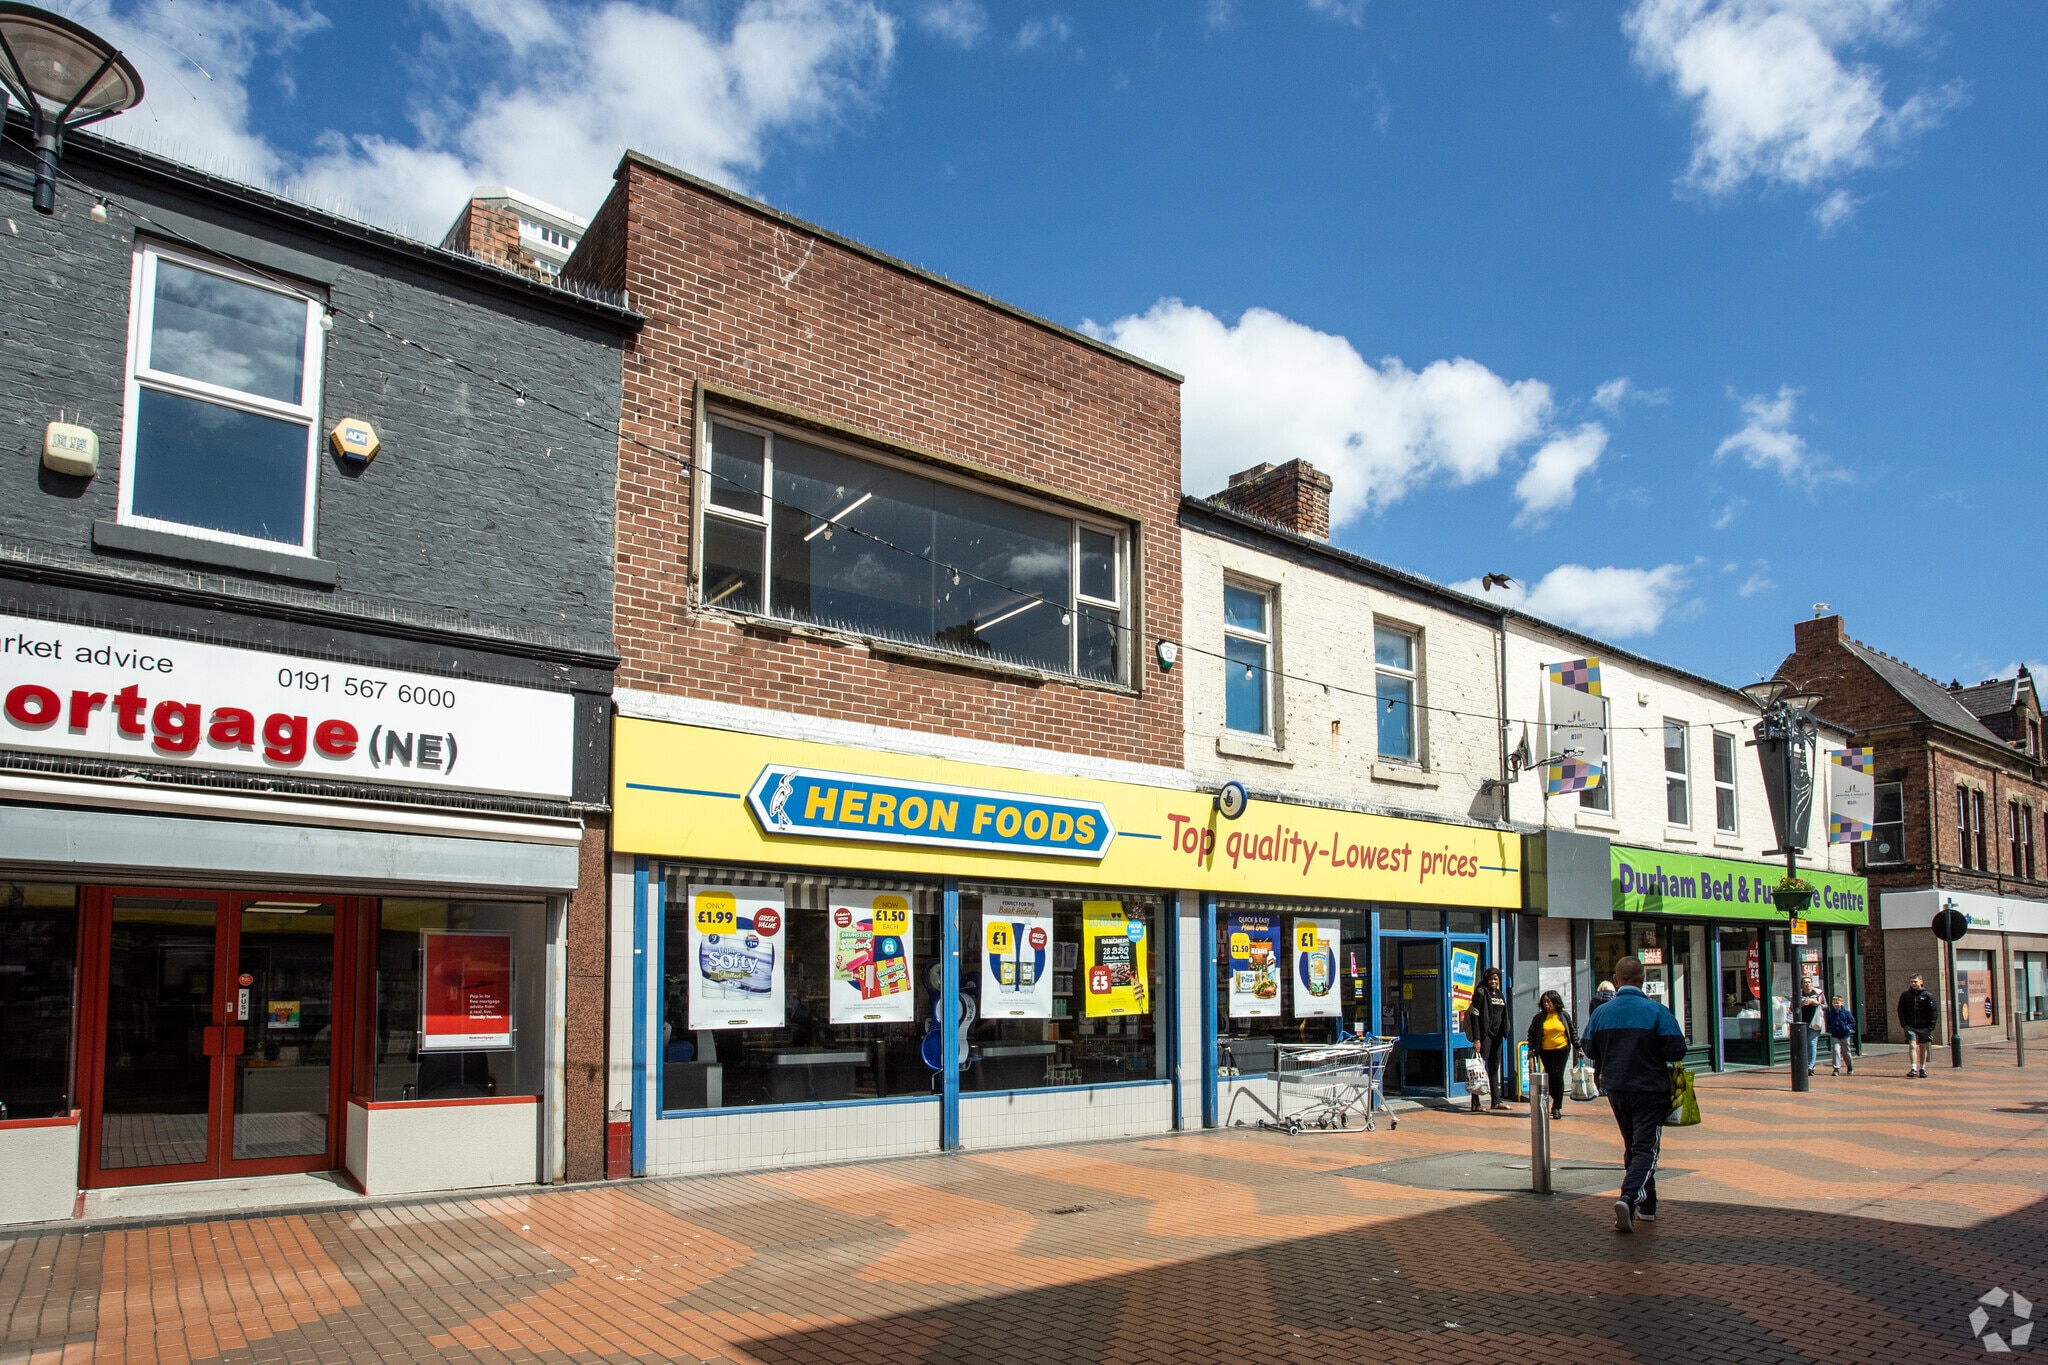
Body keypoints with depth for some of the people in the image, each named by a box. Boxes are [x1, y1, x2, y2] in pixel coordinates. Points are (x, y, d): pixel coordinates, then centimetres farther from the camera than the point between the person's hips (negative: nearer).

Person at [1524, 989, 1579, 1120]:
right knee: (1550, 1078, 6)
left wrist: (1578, 1047, 6)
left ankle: (1556, 1107, -5)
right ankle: (1558, 1103, 24)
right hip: (1545, 1052, 2)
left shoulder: (1564, 1015, 1)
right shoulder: (1539, 1018, 1)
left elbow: (1572, 1032, 9)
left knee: (1558, 1076, -10)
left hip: (1561, 1050, -2)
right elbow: (1532, 1034, 5)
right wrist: (1531, 1049, -4)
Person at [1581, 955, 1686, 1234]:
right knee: (1646, 1149, -3)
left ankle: (1647, 1207, 26)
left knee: (1633, 1148, 19)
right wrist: (1654, 1052, 6)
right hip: (1650, 1091, -4)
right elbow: (1677, 1049, -15)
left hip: (1617, 1091, 4)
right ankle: (1628, 1198, -24)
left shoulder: (1601, 1012, -4)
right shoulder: (1656, 1011, -14)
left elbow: (1588, 1048, 3)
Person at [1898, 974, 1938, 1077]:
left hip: (1923, 1027, 0)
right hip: (1910, 1026, 0)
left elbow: (1934, 1012, -1)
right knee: (1912, 1046, -11)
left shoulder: (1927, 996, -1)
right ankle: (1913, 1069, -15)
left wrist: (1930, 1026, -8)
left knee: (1923, 1048, 11)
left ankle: (1922, 1069, 22)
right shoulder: (1905, 995, 3)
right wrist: (1904, 1024, -3)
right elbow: (1901, 1010, 7)